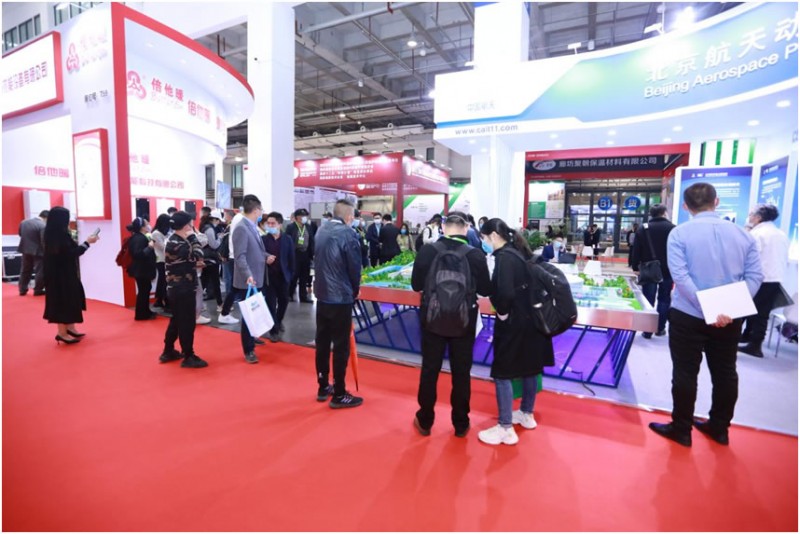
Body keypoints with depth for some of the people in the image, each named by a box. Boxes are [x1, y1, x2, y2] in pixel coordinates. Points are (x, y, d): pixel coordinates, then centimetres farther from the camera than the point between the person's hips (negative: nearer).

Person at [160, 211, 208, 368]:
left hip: (178, 287, 10)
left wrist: (194, 263, 2)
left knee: (176, 320, 19)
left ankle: (168, 352, 30)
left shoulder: (175, 240, 11)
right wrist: (192, 237, -15)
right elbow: (198, 255, -23)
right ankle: (189, 357, 7)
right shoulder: (177, 244, -20)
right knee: (187, 322, -2)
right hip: (183, 288, -10)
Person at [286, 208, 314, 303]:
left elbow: (312, 241, 8)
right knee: (294, 275, 2)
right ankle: (290, 295, 16)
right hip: (295, 254, -4)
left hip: (306, 254, 5)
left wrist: (312, 254, 1)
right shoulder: (291, 227, -4)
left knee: (305, 276, 9)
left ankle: (303, 295, 19)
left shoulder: (308, 227, 9)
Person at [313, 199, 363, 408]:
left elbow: (319, 260, 11)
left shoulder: (321, 231, 6)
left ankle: (323, 388, 28)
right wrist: (355, 290, 6)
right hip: (340, 298, -7)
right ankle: (339, 395, 12)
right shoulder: (347, 234, -16)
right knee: (341, 346, 2)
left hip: (321, 295, 7)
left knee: (322, 343, 14)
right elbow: (355, 267, -13)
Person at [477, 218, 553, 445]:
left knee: (502, 373, 2)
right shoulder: (519, 252, 8)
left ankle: (506, 429, 12)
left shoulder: (504, 257, -19)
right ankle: (527, 414, 38)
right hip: (531, 318, 9)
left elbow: (505, 292, -31)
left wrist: (502, 312, -13)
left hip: (514, 323, -9)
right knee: (528, 368, 21)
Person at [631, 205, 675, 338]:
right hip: (667, 270, 0)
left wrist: (635, 267, 5)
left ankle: (647, 331, 3)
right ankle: (660, 328, 15)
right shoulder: (673, 228, -2)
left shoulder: (642, 229, 0)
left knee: (648, 300, 3)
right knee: (664, 300, 12)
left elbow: (636, 251, -1)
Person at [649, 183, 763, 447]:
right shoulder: (743, 234, 4)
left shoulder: (680, 233, -10)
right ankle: (719, 428, 32)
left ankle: (681, 430, 19)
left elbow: (680, 276, -20)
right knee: (725, 372, 17)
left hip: (688, 316, -4)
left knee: (685, 373, 7)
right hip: (730, 318, 4)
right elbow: (754, 276, -2)